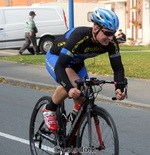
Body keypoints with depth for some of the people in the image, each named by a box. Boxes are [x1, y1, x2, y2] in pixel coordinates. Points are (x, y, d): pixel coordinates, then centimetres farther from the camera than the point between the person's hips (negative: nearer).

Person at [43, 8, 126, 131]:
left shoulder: (111, 43, -25)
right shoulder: (79, 36, -42)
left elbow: (118, 68, -18)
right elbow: (59, 66, -45)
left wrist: (119, 88, -38)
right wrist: (69, 89, -60)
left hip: (76, 63, 6)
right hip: (55, 58, -6)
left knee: (84, 101, -5)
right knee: (74, 83, -34)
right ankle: (49, 110, -9)